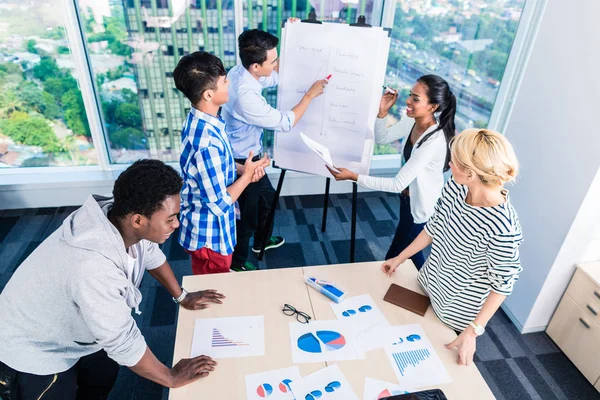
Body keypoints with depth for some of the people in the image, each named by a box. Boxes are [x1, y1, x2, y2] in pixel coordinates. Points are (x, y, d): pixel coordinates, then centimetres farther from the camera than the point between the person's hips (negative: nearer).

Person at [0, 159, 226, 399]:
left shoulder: (123, 221, -20)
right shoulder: (94, 266, -44)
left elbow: (152, 256, 2)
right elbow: (124, 342, -34)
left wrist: (182, 297, 9)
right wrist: (172, 378, -19)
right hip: (30, 353, -7)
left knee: (104, 378, 23)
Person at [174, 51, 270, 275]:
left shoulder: (198, 120, -5)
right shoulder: (206, 143, -36)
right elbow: (219, 204, -28)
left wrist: (241, 171, -5)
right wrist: (246, 176, -15)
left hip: (204, 226, 8)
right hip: (209, 235, -8)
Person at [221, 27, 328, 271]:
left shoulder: (240, 72, -7)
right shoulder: (246, 96, -35)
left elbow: (276, 77, 11)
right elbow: (285, 123, -26)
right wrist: (310, 94, -17)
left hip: (248, 155, 9)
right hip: (243, 162, -9)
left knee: (267, 197, 27)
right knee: (247, 215, 11)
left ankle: (262, 241, 51)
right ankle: (237, 262, 35)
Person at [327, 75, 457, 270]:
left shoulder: (434, 141, -36)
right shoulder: (412, 121, -11)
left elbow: (398, 184, -36)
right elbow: (382, 138, 4)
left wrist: (354, 177, -40)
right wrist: (383, 111, -14)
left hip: (423, 207, -9)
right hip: (408, 198, 9)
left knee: (394, 257, 8)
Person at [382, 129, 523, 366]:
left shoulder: (503, 228, -35)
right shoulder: (455, 187, -16)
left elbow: (502, 283, -22)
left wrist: (473, 331, -18)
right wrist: (400, 258, 7)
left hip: (458, 311, -6)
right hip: (429, 285, 6)